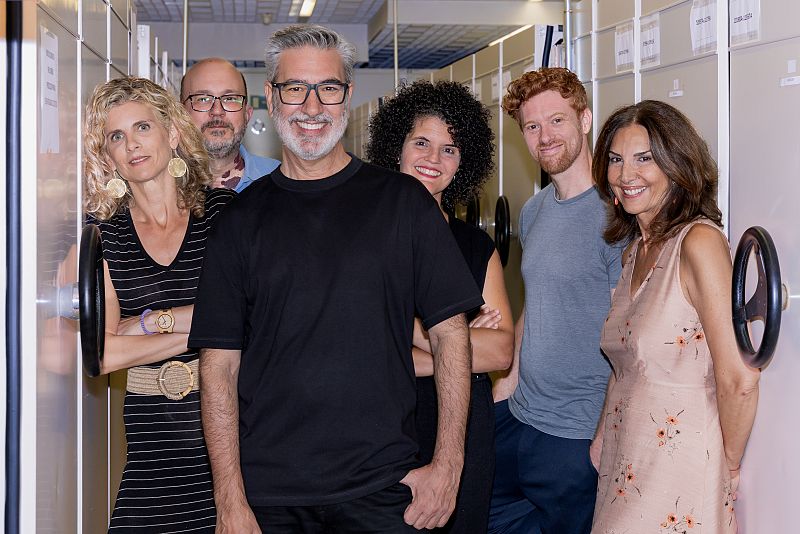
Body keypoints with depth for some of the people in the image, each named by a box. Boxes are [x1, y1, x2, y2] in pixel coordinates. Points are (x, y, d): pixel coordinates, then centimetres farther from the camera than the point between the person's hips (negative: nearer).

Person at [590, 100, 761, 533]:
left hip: (678, 478, -8)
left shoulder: (699, 241, -16)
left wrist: (727, 470, -7)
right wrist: (601, 439, 1)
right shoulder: (635, 249, 9)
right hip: (624, 471, 8)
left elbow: (739, 381, -19)